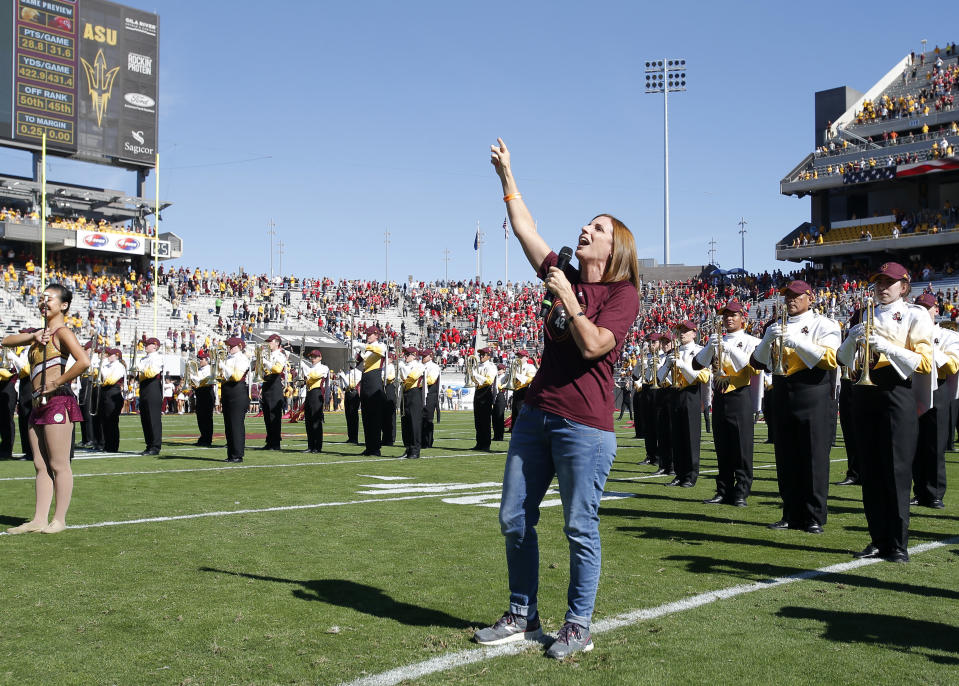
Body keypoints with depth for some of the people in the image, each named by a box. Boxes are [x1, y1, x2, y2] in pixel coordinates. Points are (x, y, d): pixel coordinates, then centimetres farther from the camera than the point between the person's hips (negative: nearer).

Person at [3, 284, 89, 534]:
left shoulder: (62, 332, -7)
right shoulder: (41, 332, 19)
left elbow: (84, 361, -22)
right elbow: (7, 342, 14)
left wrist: (58, 382, -16)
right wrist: (33, 336, -1)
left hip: (57, 402, -9)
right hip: (39, 405, 9)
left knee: (59, 465, -3)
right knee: (41, 465, 9)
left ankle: (59, 520, 3)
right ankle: (39, 519, 12)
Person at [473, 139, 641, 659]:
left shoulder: (623, 294, -4)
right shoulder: (566, 277, 13)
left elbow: (592, 346, -17)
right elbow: (524, 229, 16)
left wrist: (568, 300, -15)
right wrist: (506, 176, 18)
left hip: (584, 425, -7)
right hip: (536, 414, 7)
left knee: (580, 529, -1)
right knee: (515, 519, 9)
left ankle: (578, 626, 13)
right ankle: (522, 617, 22)